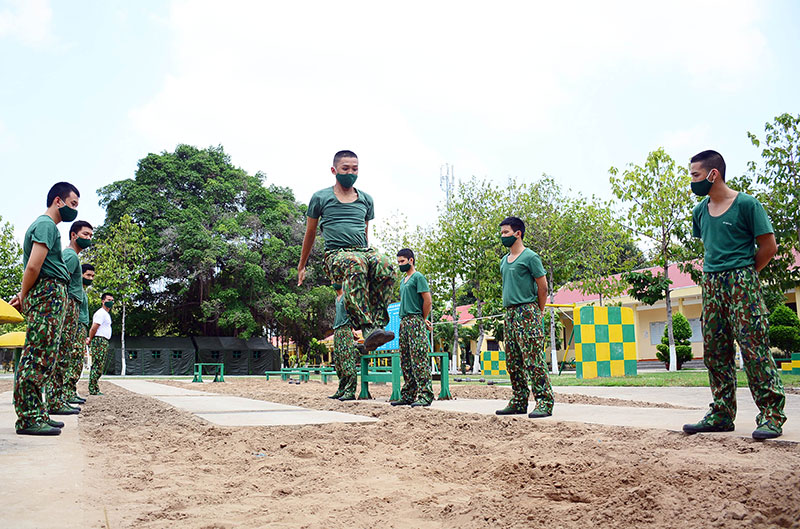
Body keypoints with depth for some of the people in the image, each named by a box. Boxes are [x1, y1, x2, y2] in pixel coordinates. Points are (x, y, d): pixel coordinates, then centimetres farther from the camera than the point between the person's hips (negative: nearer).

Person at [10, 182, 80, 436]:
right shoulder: (46, 225, -6)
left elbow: (33, 267, 22)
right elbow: (33, 266, -16)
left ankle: (36, 415, 11)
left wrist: (24, 295, 11)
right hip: (49, 294, -10)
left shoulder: (46, 225, 25)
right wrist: (24, 296, -4)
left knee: (41, 358, 8)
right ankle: (28, 418, -10)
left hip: (52, 296, 10)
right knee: (37, 358, -10)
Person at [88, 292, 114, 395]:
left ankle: (95, 389, 13)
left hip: (104, 342, 10)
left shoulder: (107, 314, 22)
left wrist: (90, 339, 15)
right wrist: (90, 340, -1)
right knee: (97, 366, -11)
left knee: (99, 366, 10)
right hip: (99, 341, -10)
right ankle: (93, 390, -11)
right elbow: (93, 329, -15)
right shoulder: (101, 313, -10)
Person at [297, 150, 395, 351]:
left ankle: (377, 323, -37)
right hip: (336, 254, -3)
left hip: (364, 251, 4)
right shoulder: (321, 198, 10)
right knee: (355, 264, -42)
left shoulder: (366, 200, 19)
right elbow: (310, 233, 20)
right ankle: (368, 329, -51)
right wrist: (302, 266, 26)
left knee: (384, 264, -35)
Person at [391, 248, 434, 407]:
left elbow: (427, 300, -10)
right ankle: (407, 396, 13)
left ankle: (425, 396, -12)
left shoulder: (418, 277, -4)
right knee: (405, 362, 8)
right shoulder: (403, 281, 22)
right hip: (404, 322, 9)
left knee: (419, 360, -12)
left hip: (415, 322, -9)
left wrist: (423, 319, 0)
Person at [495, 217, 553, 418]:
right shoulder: (503, 261, 18)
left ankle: (544, 402, -9)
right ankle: (519, 402, 16)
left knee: (533, 359, -11)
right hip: (509, 313, 8)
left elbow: (543, 287, -5)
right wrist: (509, 309, 19)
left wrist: (538, 313, 0)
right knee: (513, 361, 9)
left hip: (527, 312, -8)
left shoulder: (530, 257, -5)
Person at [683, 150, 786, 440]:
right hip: (711, 285, 7)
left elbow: (769, 247, -4)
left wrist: (743, 273, 3)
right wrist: (713, 273, 13)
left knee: (753, 346, -10)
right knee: (714, 351, 6)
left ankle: (771, 414, -3)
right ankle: (722, 414, 13)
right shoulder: (700, 211, 12)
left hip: (741, 281, -7)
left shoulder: (746, 204, -6)